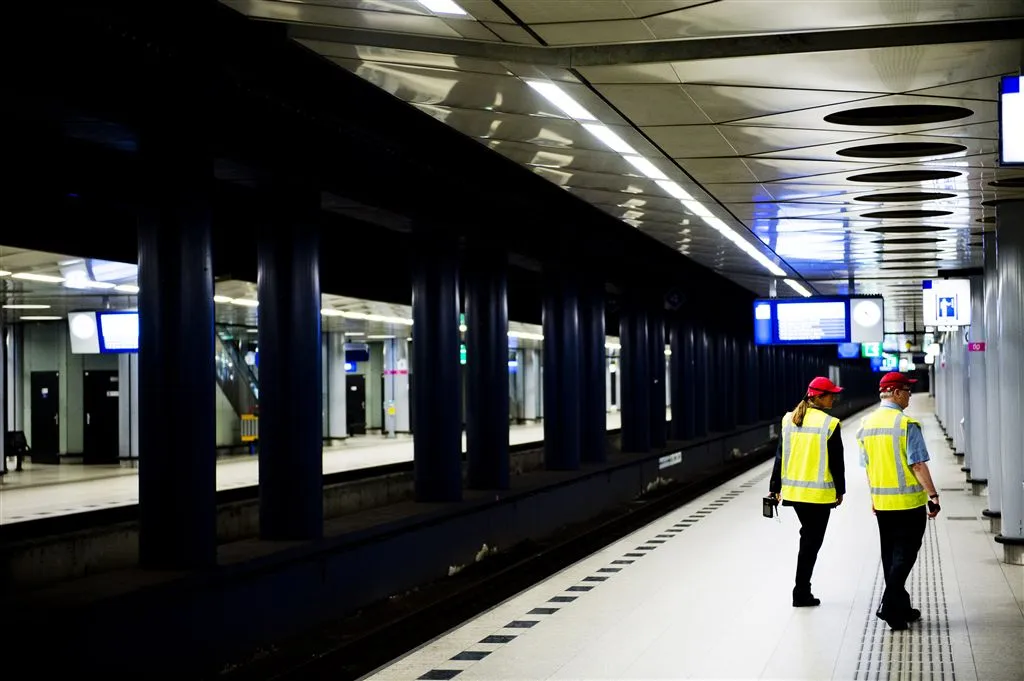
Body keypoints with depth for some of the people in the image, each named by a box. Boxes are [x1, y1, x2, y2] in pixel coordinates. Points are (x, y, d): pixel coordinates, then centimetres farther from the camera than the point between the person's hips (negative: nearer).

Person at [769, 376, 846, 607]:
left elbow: (780, 456, 7)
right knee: (812, 542, 3)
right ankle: (801, 594, 6)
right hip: (819, 493, -6)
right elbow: (836, 462, -9)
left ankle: (803, 589, 26)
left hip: (793, 490, 6)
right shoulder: (829, 423, -13)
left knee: (808, 535, 22)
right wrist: (840, 490, 3)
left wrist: (775, 487, 13)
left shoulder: (789, 420, 3)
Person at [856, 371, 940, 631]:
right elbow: (918, 464, -17)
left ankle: (901, 608, 21)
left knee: (890, 554, 14)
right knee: (905, 554, 0)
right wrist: (933, 495, -11)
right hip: (909, 500, -7)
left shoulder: (866, 424, 6)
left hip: (881, 501, 7)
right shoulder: (906, 424, -15)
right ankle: (890, 605, -8)